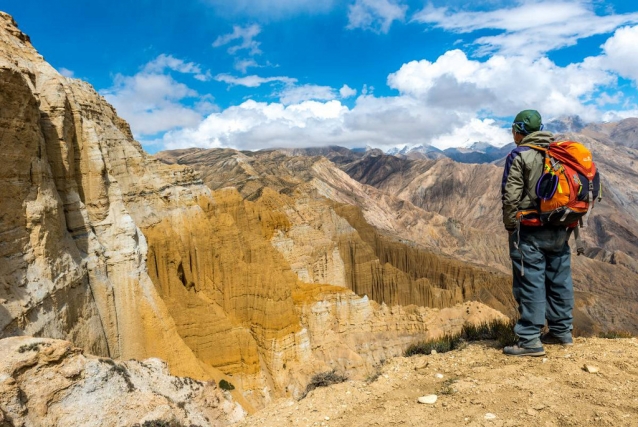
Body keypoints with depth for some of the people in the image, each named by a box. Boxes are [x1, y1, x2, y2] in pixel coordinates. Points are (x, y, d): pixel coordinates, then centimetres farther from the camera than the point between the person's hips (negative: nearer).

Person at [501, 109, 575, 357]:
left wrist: (509, 225, -2)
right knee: (559, 280, 14)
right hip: (560, 229, 7)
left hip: (529, 230, -7)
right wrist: (565, 221, 16)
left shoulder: (519, 155, -9)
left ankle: (530, 341, -1)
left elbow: (511, 196, -14)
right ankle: (561, 332, 25)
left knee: (531, 283, -4)